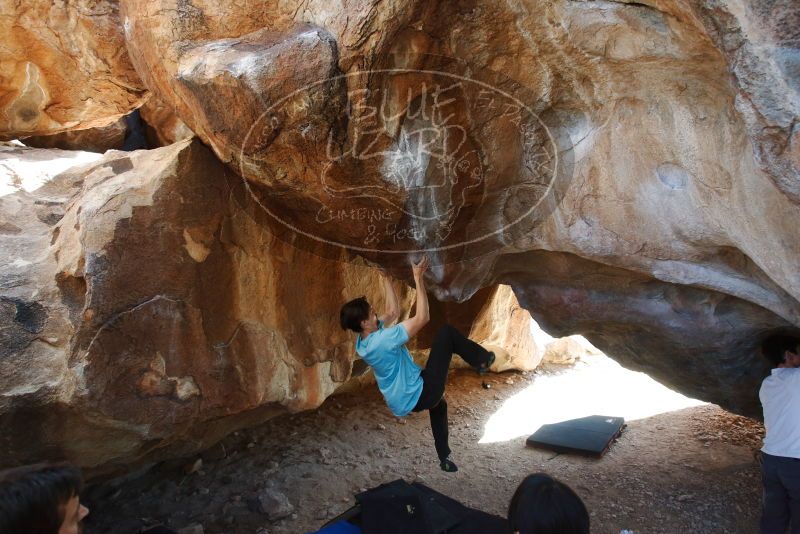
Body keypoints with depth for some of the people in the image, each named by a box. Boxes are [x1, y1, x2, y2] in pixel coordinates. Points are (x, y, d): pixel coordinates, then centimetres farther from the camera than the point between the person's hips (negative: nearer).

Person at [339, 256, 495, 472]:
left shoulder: (363, 341, -1)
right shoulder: (382, 340, -29)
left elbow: (393, 312, 10)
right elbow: (422, 318, -27)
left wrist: (386, 277, 8)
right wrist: (418, 278, -25)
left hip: (403, 402, 9)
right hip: (418, 395, -9)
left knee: (438, 402, 41)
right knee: (446, 333, -5)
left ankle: (444, 457, 46)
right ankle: (481, 360, 18)